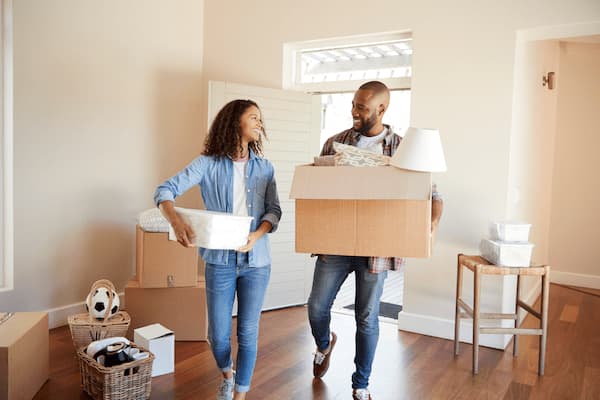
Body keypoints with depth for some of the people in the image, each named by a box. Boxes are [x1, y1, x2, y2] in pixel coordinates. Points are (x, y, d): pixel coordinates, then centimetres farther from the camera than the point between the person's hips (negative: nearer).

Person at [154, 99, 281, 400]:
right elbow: (165, 191, -10)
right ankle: (227, 373, 42)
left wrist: (256, 235, -17)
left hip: (256, 261, 2)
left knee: (248, 333, 8)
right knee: (218, 335, 9)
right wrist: (176, 221, -30)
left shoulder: (265, 168, 5)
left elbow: (274, 211, 2)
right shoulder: (208, 164, -4)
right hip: (220, 260, -1)